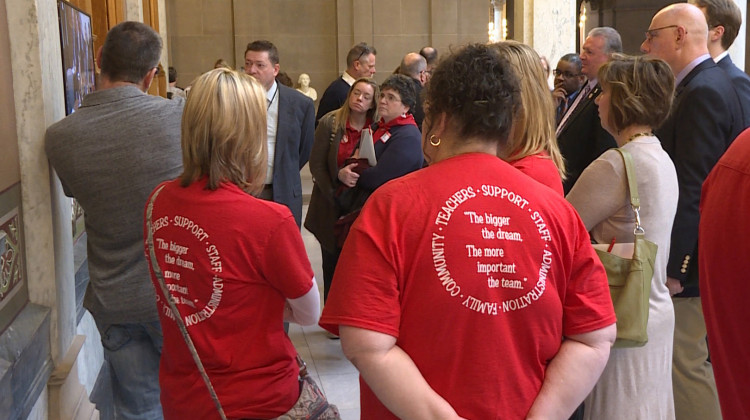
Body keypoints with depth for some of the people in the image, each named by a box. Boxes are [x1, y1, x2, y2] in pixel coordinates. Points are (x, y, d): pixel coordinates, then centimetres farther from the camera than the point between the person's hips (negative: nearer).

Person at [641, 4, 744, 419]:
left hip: (691, 260, -10)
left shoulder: (702, 92, -18)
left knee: (686, 362, -2)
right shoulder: (709, 84, 14)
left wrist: (671, 266, -22)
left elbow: (692, 188, -23)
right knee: (690, 359, 19)